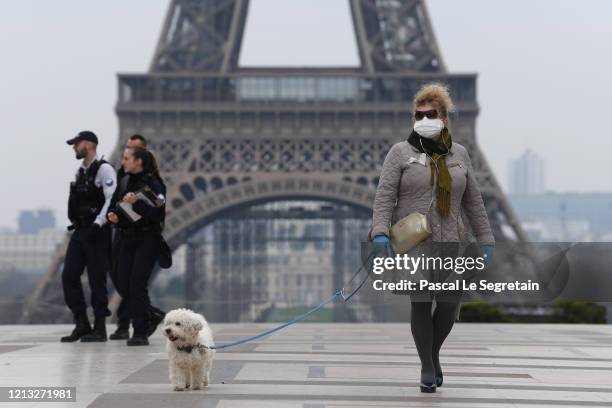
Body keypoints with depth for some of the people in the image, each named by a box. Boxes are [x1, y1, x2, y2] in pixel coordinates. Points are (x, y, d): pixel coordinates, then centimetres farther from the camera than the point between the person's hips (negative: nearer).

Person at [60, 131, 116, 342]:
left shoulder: (104, 169, -9)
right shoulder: (81, 171, 16)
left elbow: (112, 199, -19)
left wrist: (97, 224, -24)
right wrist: (75, 222, 16)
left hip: (96, 232, -8)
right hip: (79, 230, 8)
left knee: (97, 279, -3)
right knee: (69, 275, 4)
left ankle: (99, 327, 5)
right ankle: (81, 324, 11)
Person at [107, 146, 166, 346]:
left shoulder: (153, 184, -9)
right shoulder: (124, 185, 14)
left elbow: (157, 213, -19)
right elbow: (114, 206, 23)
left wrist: (136, 202, -28)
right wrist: (112, 215, 2)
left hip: (147, 239, -7)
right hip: (127, 239, 7)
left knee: (137, 283, -13)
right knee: (123, 284, 4)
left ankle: (140, 333, -7)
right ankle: (150, 315, 27)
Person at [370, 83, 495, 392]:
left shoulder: (458, 153, 9)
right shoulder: (400, 152, -1)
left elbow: (473, 201, 12)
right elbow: (385, 195, -9)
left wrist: (485, 240, 8)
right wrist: (380, 233, -22)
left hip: (450, 243, 3)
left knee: (449, 306, 0)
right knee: (420, 304, -5)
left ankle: (434, 352, 28)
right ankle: (427, 367, 11)